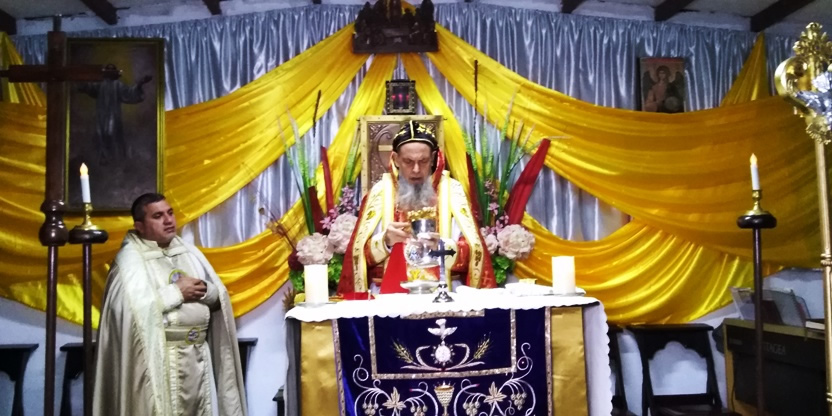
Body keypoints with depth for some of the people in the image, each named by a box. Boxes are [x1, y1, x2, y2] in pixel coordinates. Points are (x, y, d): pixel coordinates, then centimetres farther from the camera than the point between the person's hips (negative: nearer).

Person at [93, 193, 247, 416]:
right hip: (159, 360, -6)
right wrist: (177, 293, -14)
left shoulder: (188, 251, 12)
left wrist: (202, 290, -10)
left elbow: (220, 296, 11)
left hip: (198, 355, 6)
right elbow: (133, 308, -22)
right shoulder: (130, 257, -6)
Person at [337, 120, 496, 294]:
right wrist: (385, 241, -15)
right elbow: (360, 252, 2)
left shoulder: (451, 189, 4)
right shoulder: (380, 191, 5)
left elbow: (472, 251, -2)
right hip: (391, 293, 0)